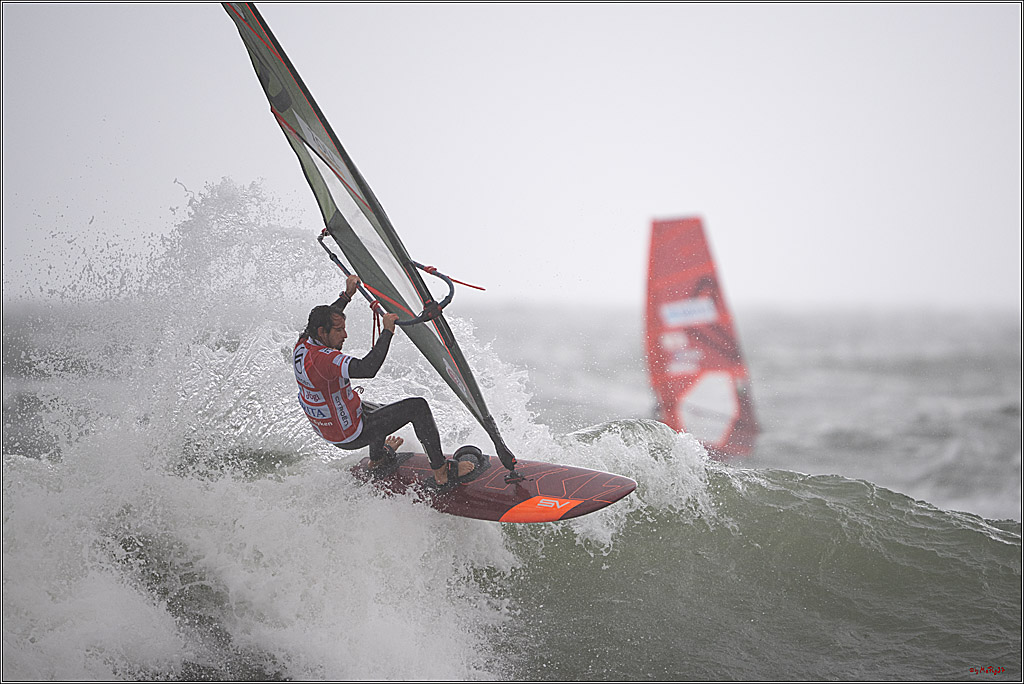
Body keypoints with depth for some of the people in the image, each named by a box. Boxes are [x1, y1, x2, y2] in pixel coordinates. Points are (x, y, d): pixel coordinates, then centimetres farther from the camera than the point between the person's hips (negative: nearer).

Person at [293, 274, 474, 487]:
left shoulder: (303, 345, -5)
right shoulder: (323, 359, -34)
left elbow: (322, 318, 18)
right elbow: (368, 369, -47)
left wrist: (347, 295, 23)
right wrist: (387, 332, -37)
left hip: (327, 427, 9)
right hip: (351, 434, -9)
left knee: (377, 411, 39)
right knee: (418, 407, -8)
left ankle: (377, 457, 64)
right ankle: (441, 472, -1)